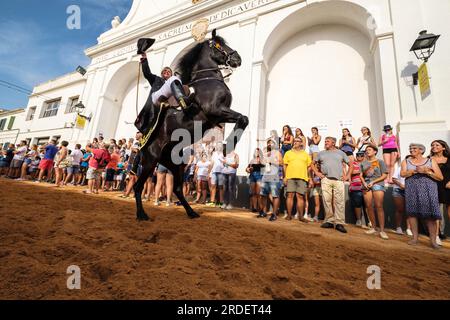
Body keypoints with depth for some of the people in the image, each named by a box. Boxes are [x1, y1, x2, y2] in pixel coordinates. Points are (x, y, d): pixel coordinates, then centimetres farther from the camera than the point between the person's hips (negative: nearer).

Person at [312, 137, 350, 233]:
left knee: (339, 202, -5)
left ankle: (339, 223, 0)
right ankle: (329, 221, 9)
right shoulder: (321, 153, 17)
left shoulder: (340, 153, 15)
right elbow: (313, 164, 21)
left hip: (339, 180, -1)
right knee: (327, 201, 0)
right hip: (326, 180, 1)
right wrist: (317, 173, 6)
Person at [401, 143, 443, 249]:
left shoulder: (431, 161, 10)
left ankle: (433, 240, 0)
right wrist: (416, 170, -15)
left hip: (428, 189, -1)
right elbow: (403, 174, -5)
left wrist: (427, 172, -11)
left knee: (430, 214, -6)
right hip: (412, 189, 1)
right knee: (412, 212, -3)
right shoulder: (406, 161, 11)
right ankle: (415, 237, 5)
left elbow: (440, 177, 3)